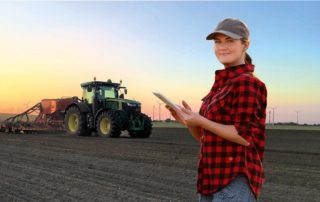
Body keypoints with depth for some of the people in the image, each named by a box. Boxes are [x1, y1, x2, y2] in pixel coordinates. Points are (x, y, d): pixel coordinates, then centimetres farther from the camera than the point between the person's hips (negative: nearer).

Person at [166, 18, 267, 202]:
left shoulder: (247, 83, -12)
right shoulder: (221, 85, 14)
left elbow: (245, 137, -19)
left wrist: (200, 121, -19)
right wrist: (188, 120, -3)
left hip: (235, 181, -9)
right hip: (213, 179, 9)